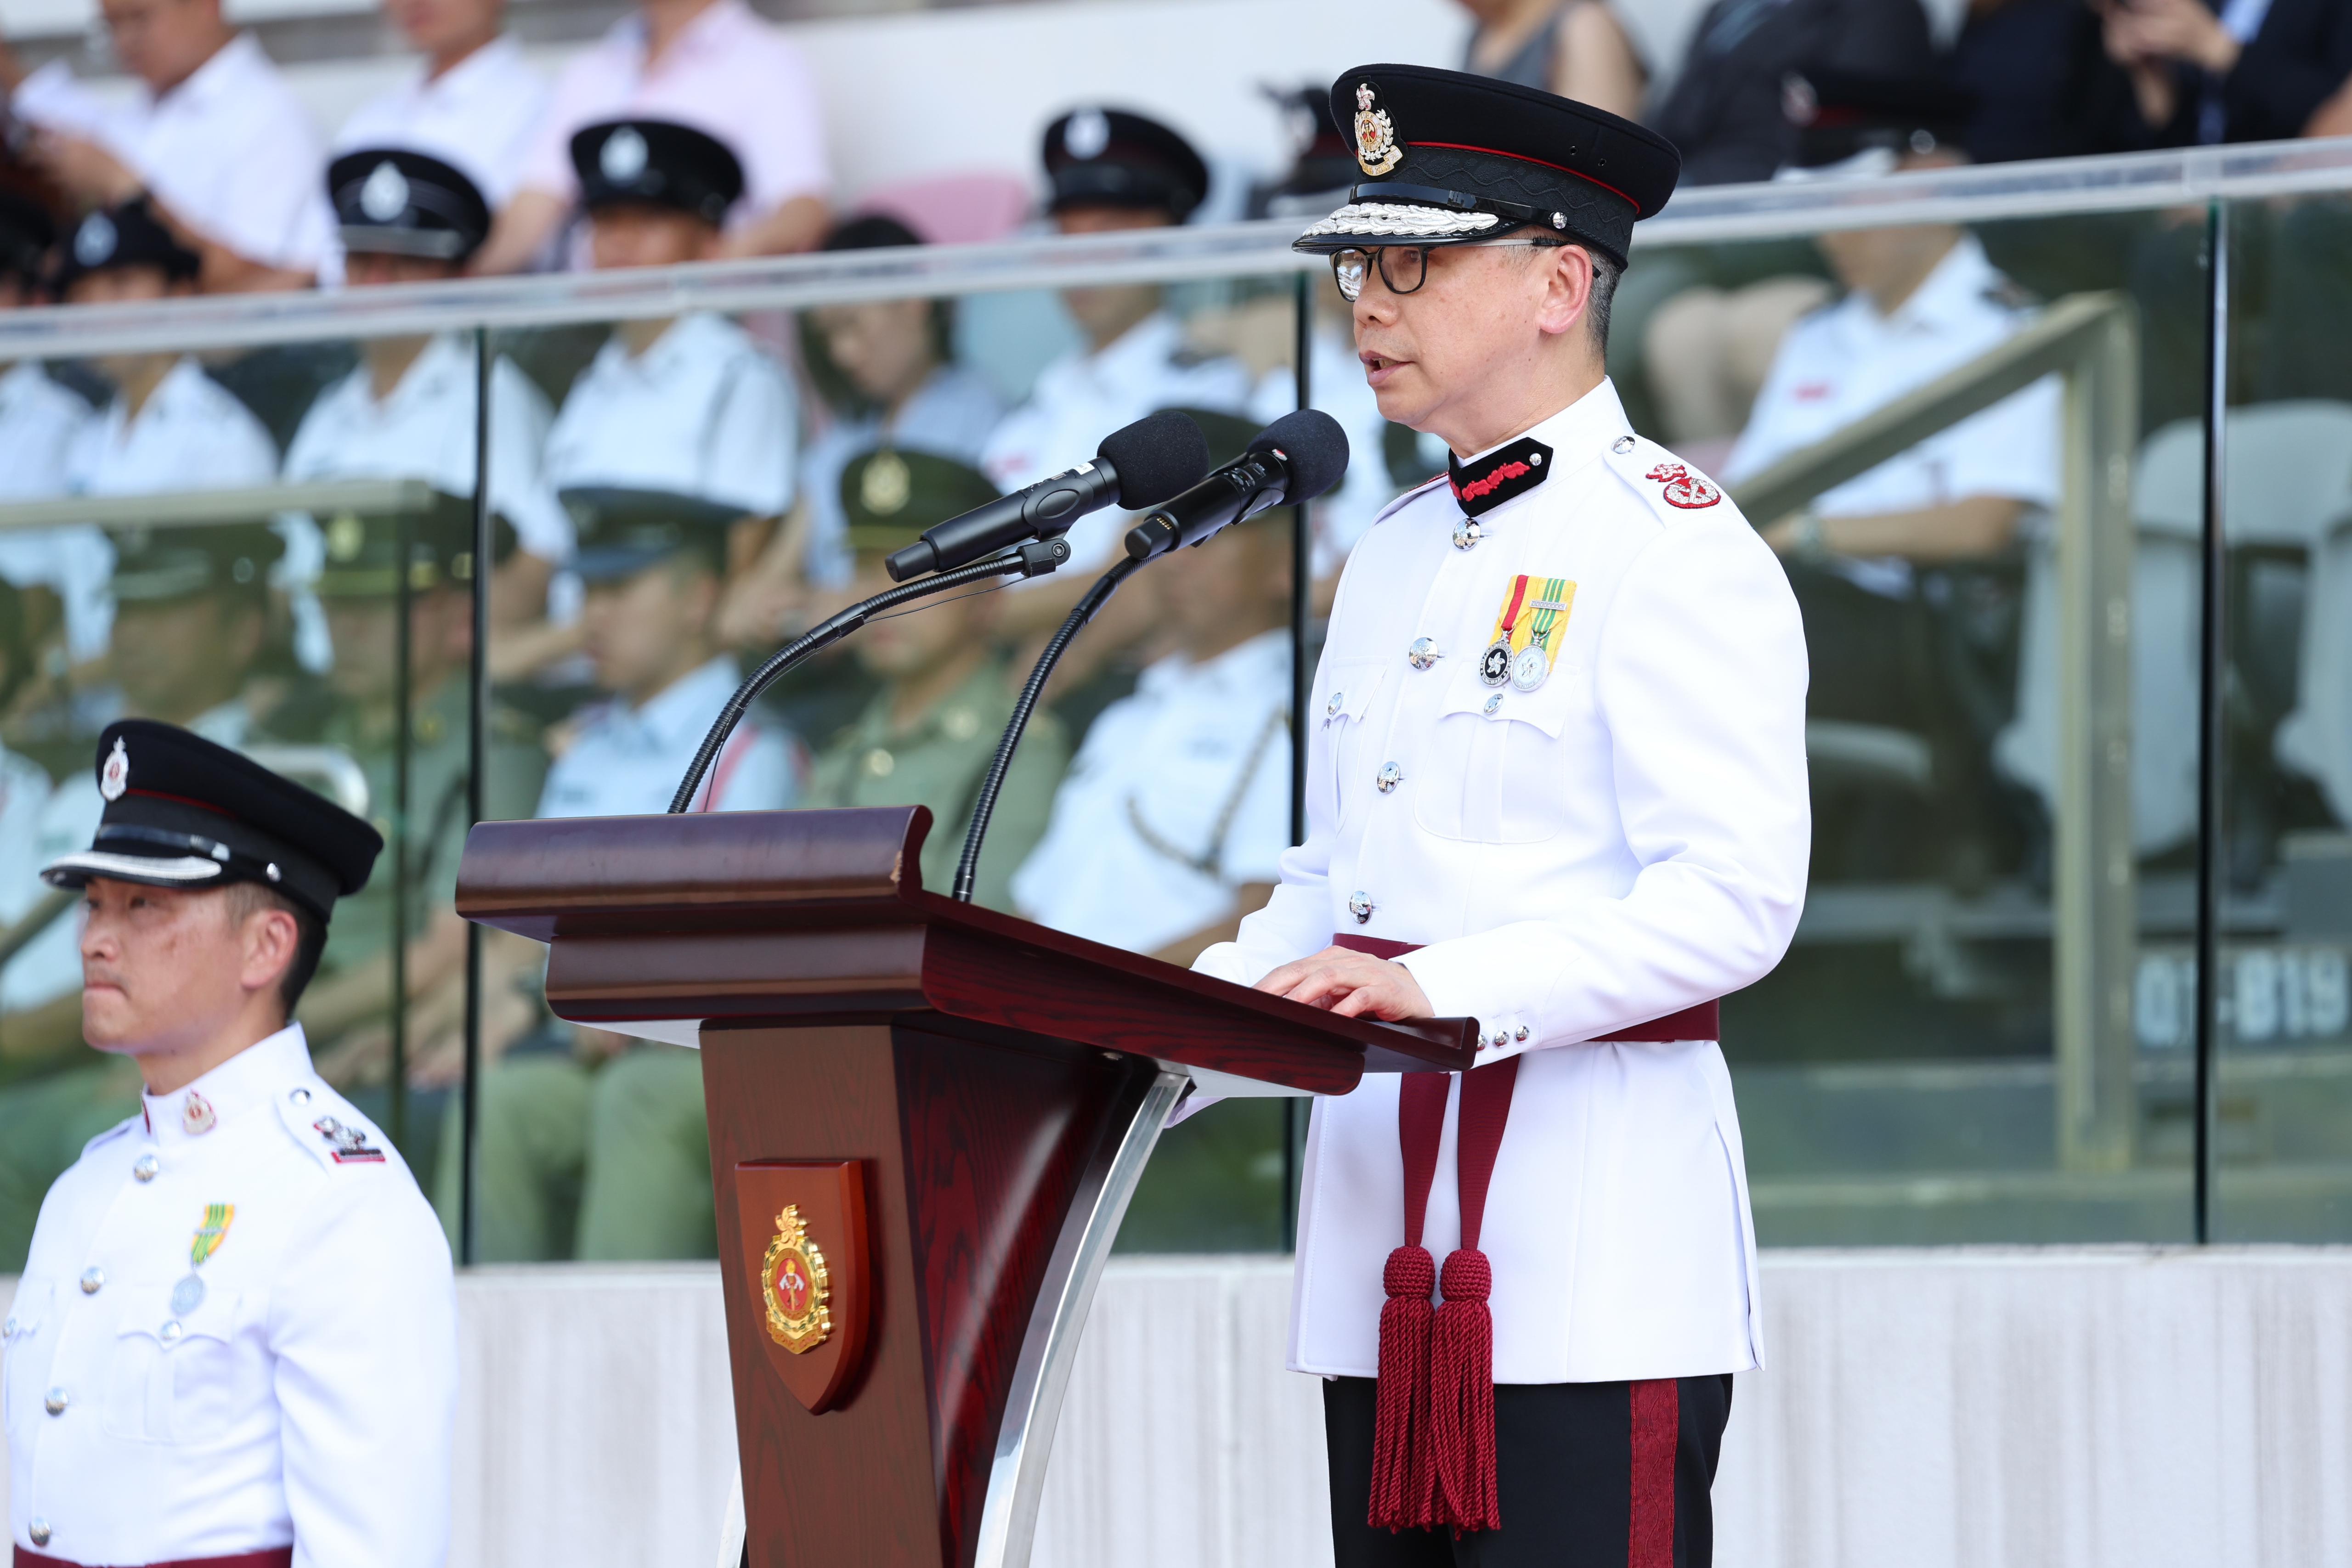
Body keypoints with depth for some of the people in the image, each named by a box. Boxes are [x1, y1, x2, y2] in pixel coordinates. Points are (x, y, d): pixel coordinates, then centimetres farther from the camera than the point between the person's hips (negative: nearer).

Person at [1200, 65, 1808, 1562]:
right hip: (1387, 1231, 8)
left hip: (1594, 1220, -8)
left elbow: (1733, 901, -16)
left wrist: (1442, 987, -25)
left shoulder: (1674, 548, -7)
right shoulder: (1396, 555, 19)